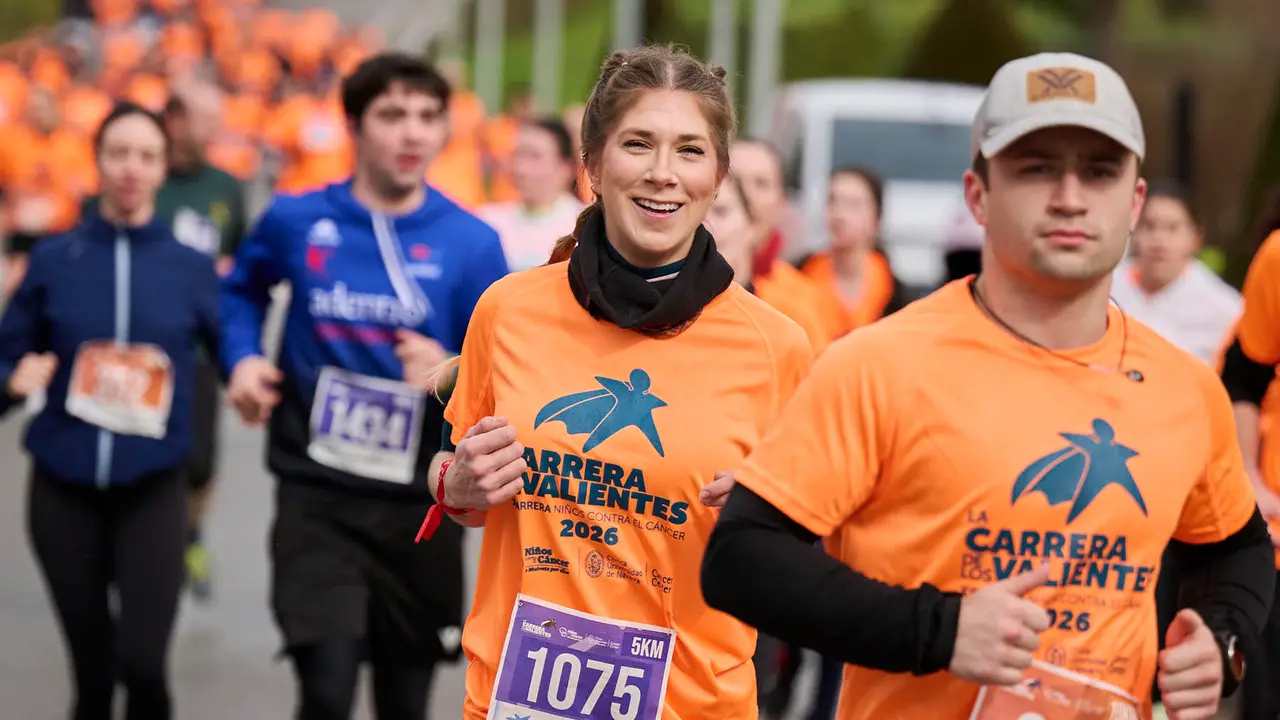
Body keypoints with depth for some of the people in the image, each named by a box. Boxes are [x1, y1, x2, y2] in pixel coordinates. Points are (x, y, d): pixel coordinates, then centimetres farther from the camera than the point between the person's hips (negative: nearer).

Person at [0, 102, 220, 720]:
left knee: (141, 662, -14)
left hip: (152, 489, -1)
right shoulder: (53, 259, 1)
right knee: (91, 669, 11)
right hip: (63, 487, 1)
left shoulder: (190, 268, 1)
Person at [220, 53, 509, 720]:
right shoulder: (294, 221, -2)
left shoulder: (472, 242, -5)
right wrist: (242, 358, 2)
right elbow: (241, 291, 20)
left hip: (421, 502, 1)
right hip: (317, 494, -1)